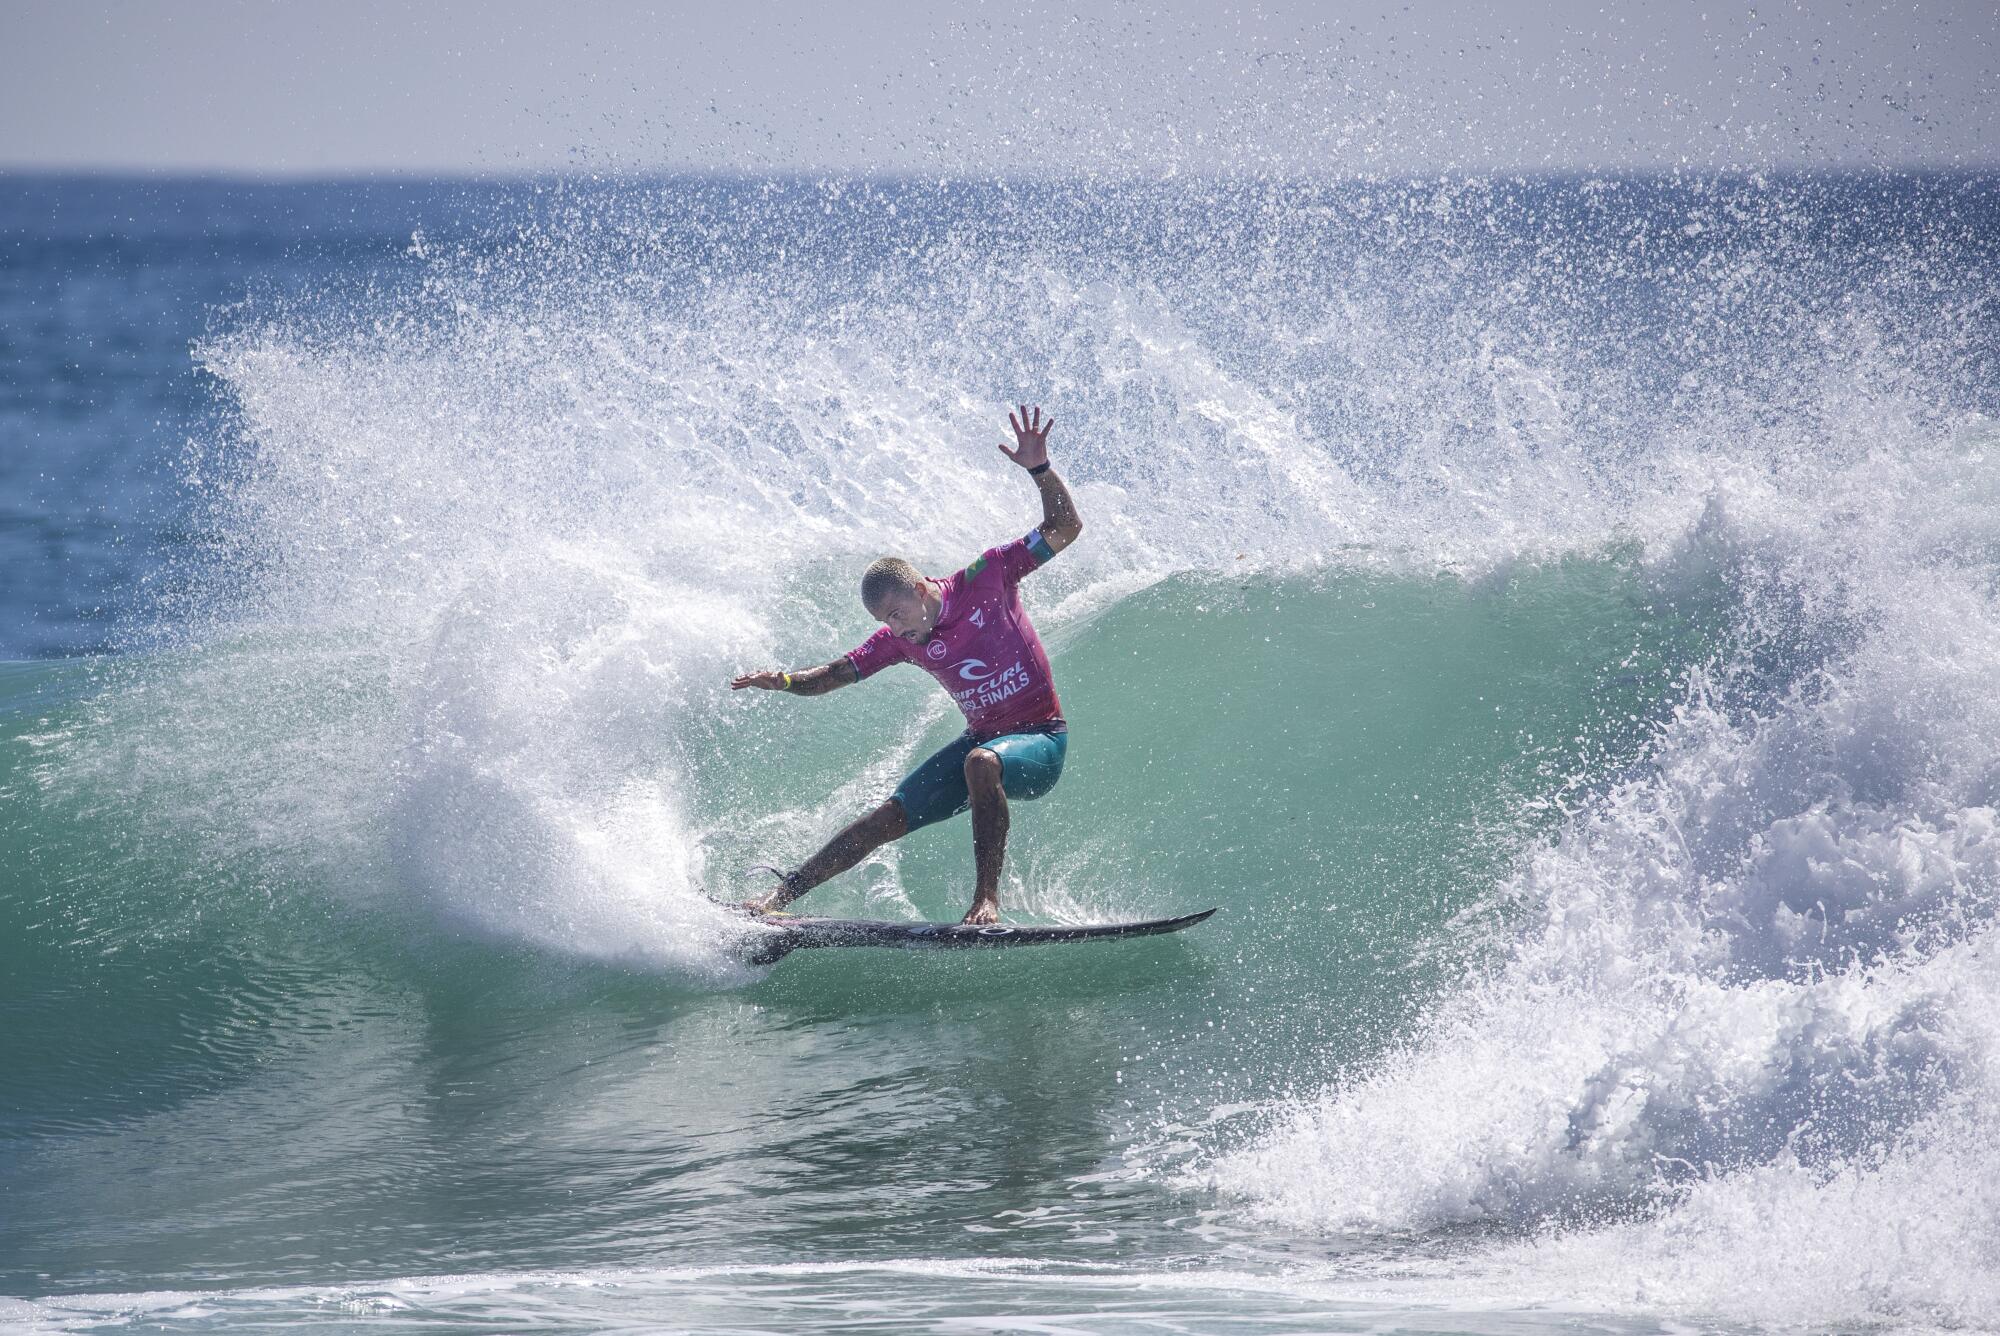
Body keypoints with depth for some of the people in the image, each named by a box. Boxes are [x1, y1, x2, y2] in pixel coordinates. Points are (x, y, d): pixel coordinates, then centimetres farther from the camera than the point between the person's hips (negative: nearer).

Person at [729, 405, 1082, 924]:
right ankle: (782, 895, 1)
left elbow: (1065, 529, -16)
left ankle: (987, 899, -37)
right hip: (981, 740, 6)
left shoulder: (986, 579, -13)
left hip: (1041, 741, -5)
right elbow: (836, 674, 6)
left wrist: (1039, 470, -31)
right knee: (889, 816, -2)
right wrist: (785, 681, -14)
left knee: (981, 763, -37)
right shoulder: (899, 641, 0)